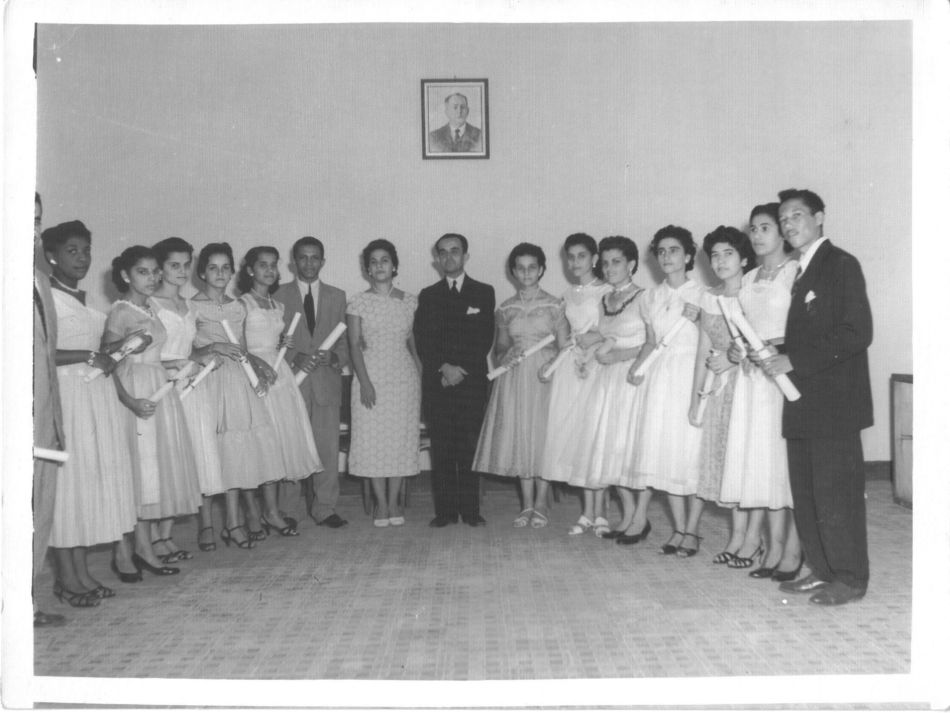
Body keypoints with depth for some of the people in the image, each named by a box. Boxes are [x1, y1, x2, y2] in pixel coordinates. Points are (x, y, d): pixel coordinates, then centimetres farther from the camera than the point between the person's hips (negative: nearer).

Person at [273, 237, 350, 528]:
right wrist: (294, 357, -14)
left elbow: (345, 341, 11)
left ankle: (324, 508, 10)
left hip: (327, 381, 2)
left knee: (328, 446, 0)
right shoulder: (279, 295, 7)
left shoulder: (337, 296, 14)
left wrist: (334, 356, -10)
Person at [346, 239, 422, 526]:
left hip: (404, 376, 2)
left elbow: (413, 341, 10)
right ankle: (381, 503, 12)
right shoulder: (358, 303, -1)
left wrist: (422, 375, 3)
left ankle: (394, 502, 15)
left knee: (401, 438, 4)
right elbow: (354, 346, -4)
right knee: (373, 439, 0)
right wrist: (365, 382, -12)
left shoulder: (409, 301, 5)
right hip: (372, 376, -2)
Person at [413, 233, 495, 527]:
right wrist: (444, 367, -10)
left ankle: (470, 509, 4)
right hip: (436, 382, 2)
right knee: (441, 449, 1)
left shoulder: (483, 292, 10)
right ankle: (445, 510, 6)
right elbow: (421, 340, 4)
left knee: (470, 447, -3)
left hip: (471, 380, -1)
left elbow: (484, 339, 1)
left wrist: (461, 369, -9)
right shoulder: (428, 295, 15)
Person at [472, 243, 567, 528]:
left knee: (544, 435, -1)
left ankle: (541, 504, 11)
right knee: (518, 436, 3)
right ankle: (526, 503, 14)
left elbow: (565, 347, 0)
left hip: (545, 377, -2)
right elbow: (499, 346, 14)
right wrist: (506, 355, -8)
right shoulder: (505, 309, 8)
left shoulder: (554, 305, 0)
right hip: (515, 378, 2)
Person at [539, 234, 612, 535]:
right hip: (571, 368, 5)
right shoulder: (568, 296, 15)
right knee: (573, 433, 3)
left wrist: (598, 336, -18)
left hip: (598, 366, -5)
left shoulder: (607, 291, -1)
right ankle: (588, 512, 11)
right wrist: (552, 360, 5)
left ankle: (599, 512, 5)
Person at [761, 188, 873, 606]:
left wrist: (793, 361, -17)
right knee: (805, 492, 12)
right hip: (803, 402, 8)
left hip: (834, 402, -8)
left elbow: (857, 333, -17)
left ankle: (850, 578, 11)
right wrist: (774, 354, 2)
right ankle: (821, 571, 23)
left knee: (837, 491, -2)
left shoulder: (841, 265, -8)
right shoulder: (801, 271, 17)